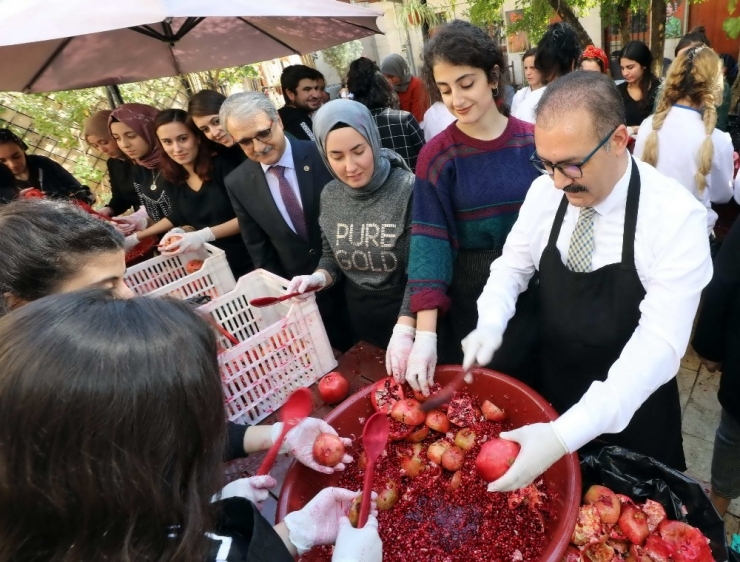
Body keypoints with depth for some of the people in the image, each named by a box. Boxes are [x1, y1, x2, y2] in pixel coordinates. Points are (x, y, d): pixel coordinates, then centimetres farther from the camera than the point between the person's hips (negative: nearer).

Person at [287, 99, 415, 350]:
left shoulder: (407, 189, -20)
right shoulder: (329, 195, -4)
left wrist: (404, 330, -30)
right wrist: (318, 278, -12)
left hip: (406, 314, -4)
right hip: (358, 315, 5)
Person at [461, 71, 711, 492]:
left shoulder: (678, 217, -26)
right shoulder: (544, 191, -13)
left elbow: (660, 344, -30)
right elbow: (513, 265, -1)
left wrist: (564, 435, -39)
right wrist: (490, 324, -24)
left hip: (631, 405, -3)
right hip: (552, 391, 3)